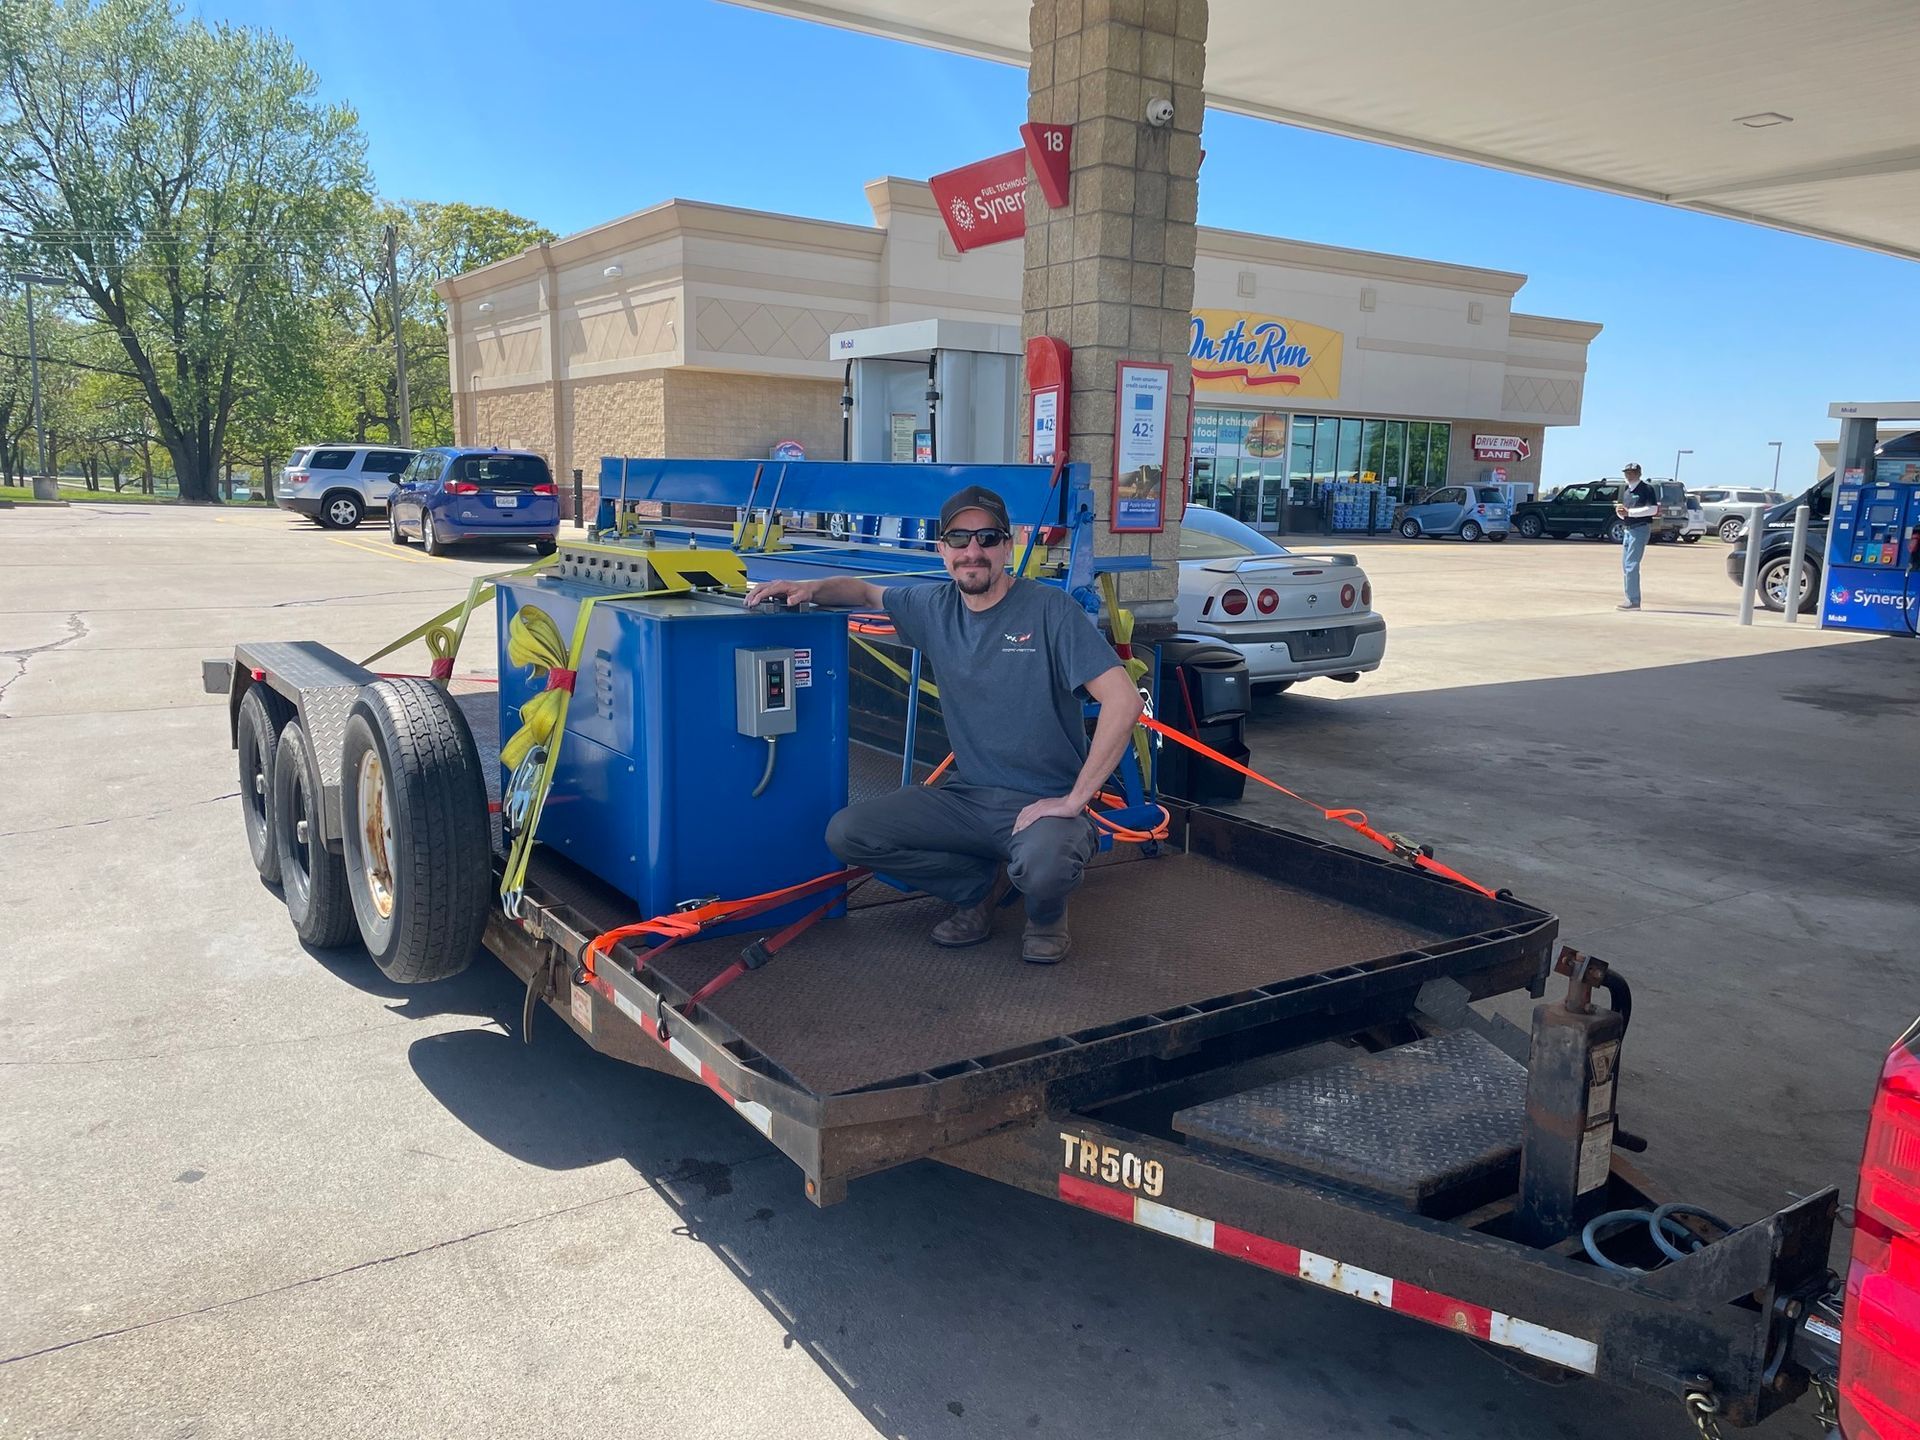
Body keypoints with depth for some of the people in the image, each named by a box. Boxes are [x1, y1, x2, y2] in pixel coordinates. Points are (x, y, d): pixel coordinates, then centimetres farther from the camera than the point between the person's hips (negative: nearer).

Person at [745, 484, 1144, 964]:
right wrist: (809, 589, 0)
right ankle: (983, 884, 10)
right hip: (968, 794, 6)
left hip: (1044, 802, -5)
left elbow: (1123, 701, -21)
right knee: (845, 833, -9)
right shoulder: (934, 606, 4)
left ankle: (1047, 915, 3)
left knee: (1041, 866, -38)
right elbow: (865, 591, 23)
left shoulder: (1050, 610, -13)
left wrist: (1073, 800, -23)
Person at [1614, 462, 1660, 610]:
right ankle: (1631, 599, 14)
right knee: (1625, 565, 8)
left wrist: (1629, 512, -19)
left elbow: (1653, 509, -17)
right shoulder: (1627, 491, 18)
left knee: (1631, 565, -14)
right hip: (1628, 530, 9)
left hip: (1640, 529, -9)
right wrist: (1620, 512, 1)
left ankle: (1634, 601, -14)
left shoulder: (1646, 489, -6)